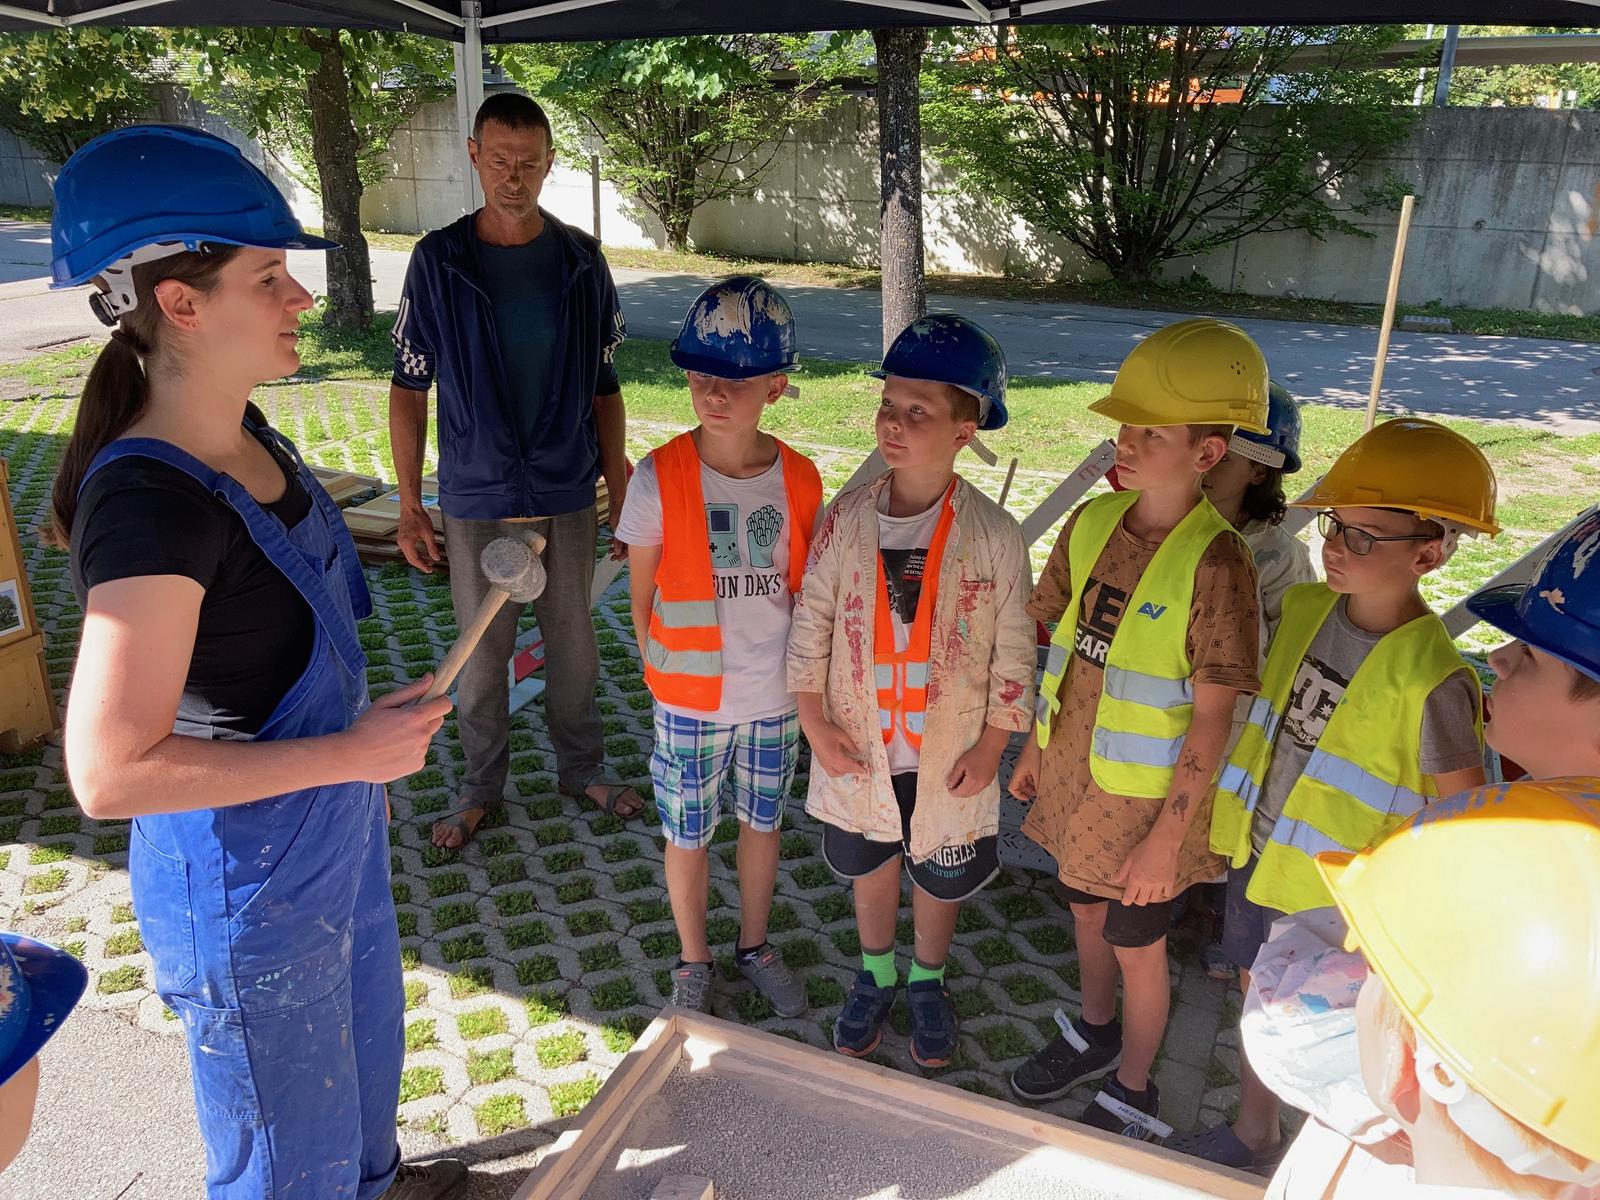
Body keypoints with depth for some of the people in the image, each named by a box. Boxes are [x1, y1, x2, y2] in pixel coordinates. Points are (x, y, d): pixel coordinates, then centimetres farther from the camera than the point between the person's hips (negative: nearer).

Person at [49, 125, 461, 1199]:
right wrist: (352, 753, -26)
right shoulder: (151, 503, -31)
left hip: (332, 826, 9)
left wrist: (368, 746, 18)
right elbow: (111, 771, -30)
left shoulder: (249, 437, -4)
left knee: (368, 1022, 33)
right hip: (248, 881, -9)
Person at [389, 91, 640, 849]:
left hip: (568, 497, 1)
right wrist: (409, 505, -4)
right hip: (475, 501, -1)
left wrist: (621, 494, 3)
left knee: (574, 647, 13)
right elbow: (410, 388, 0)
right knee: (481, 656, 10)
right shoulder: (438, 260, -4)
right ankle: (480, 788, 30)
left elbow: (604, 388, 5)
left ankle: (581, 770, 33)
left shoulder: (581, 262, 1)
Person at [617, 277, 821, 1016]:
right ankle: (693, 962, 39)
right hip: (690, 703, -2)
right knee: (688, 836, 14)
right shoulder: (659, 478, -14)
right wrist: (667, 672, -4)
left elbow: (804, 589, 2)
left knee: (762, 823, 20)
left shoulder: (799, 480, -8)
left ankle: (754, 946, 44)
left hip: (776, 699, 2)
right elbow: (642, 597, -5)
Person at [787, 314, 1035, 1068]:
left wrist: (991, 746, -7)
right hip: (860, 745, 2)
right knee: (871, 868, 22)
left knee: (938, 879, 19)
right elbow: (811, 624, -4)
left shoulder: (994, 536, -15)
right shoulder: (846, 518, -10)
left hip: (950, 755, -1)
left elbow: (1013, 652, -8)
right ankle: (876, 976, 48)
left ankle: (927, 982, 47)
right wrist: (815, 722, -6)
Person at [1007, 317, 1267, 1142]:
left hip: (1147, 797, -5)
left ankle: (1133, 1094, 40)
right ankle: (1094, 1032, 53)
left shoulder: (1215, 562, -23)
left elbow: (1213, 717, -19)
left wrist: (1167, 837, -16)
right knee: (1086, 913, 25)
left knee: (1136, 946, 15)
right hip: (1073, 773, 5)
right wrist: (1037, 746, 10)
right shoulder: (1092, 522, -5)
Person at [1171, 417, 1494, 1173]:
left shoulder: (1430, 677, -26)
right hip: (1256, 852, 6)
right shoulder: (1304, 607, -7)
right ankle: (1251, 1135, 48)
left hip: (1332, 893, -6)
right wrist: (1230, 808, 14)